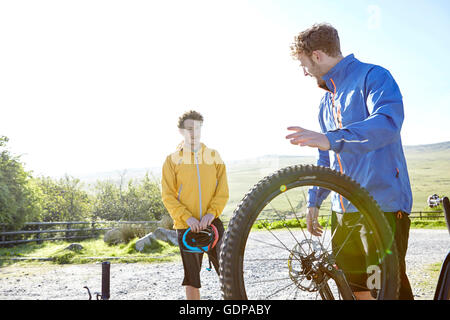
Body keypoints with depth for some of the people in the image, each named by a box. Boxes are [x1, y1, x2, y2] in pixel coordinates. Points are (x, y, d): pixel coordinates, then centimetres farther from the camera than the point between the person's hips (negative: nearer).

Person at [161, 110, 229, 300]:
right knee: (191, 277, 5)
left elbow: (223, 191, 4)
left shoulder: (213, 156, 8)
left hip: (213, 222, 1)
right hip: (187, 226, -1)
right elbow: (168, 196, -3)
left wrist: (211, 213, -12)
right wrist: (187, 217, -16)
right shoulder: (172, 160, 3)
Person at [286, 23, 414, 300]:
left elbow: (388, 121, -28)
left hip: (383, 206, -8)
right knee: (353, 287, 14)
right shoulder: (327, 102, 17)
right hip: (343, 210, 8)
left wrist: (331, 139, -40)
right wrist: (314, 201, 19)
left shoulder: (373, 76, -7)